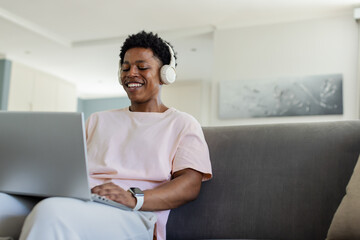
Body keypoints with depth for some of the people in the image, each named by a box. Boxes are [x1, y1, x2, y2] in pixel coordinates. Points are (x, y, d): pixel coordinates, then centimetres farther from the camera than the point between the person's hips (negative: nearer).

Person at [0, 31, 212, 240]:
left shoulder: (182, 124, 16)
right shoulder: (98, 120, 32)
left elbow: (190, 185, -1)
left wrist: (134, 198, -20)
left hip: (132, 216, -5)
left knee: (52, 211, -39)